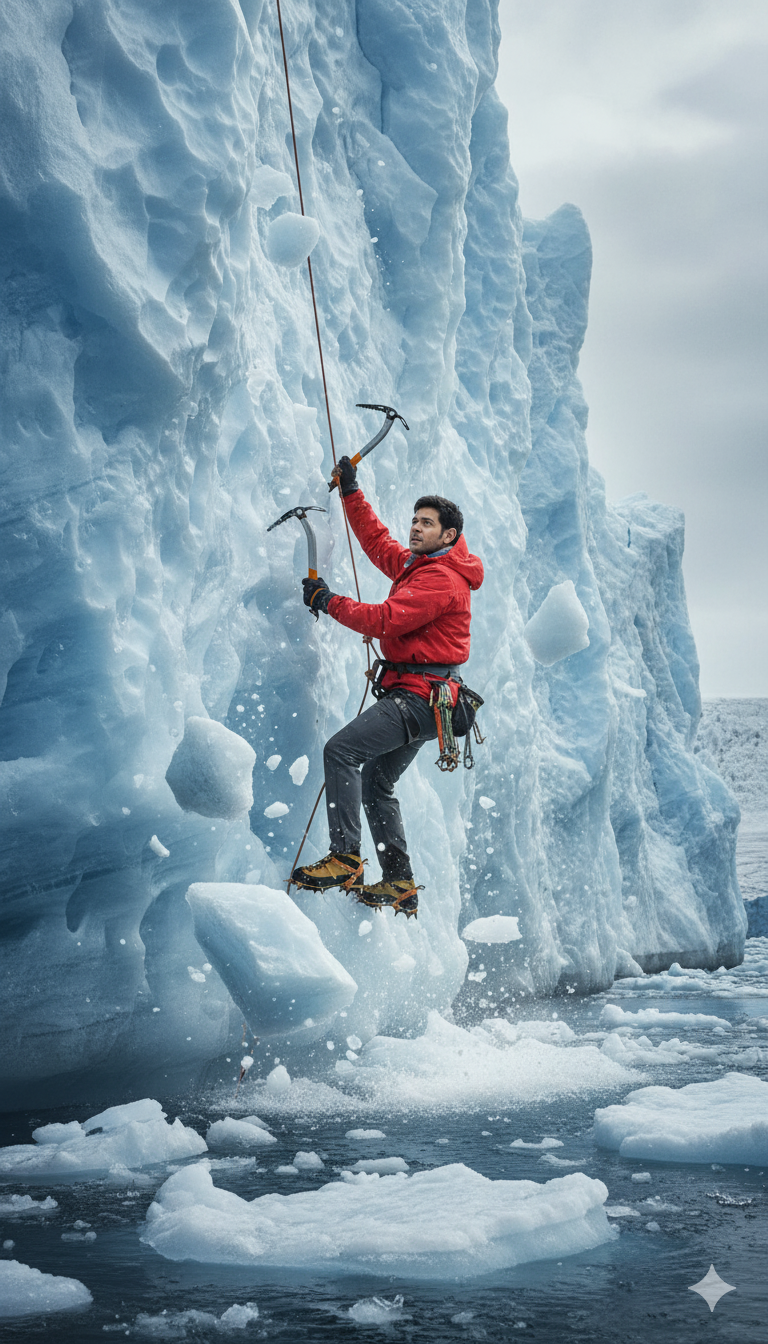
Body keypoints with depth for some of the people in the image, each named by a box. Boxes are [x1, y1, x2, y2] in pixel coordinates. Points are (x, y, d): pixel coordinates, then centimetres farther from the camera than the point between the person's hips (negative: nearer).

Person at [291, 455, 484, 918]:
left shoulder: (443, 579, -14)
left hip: (419, 694, -11)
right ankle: (400, 885, 15)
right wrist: (352, 492, 28)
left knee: (341, 750, -22)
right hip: (416, 696, 11)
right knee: (377, 784, 15)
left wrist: (327, 601, -15)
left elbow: (385, 619, -22)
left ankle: (346, 859, -24)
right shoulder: (416, 565, 17)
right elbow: (377, 541, 32)